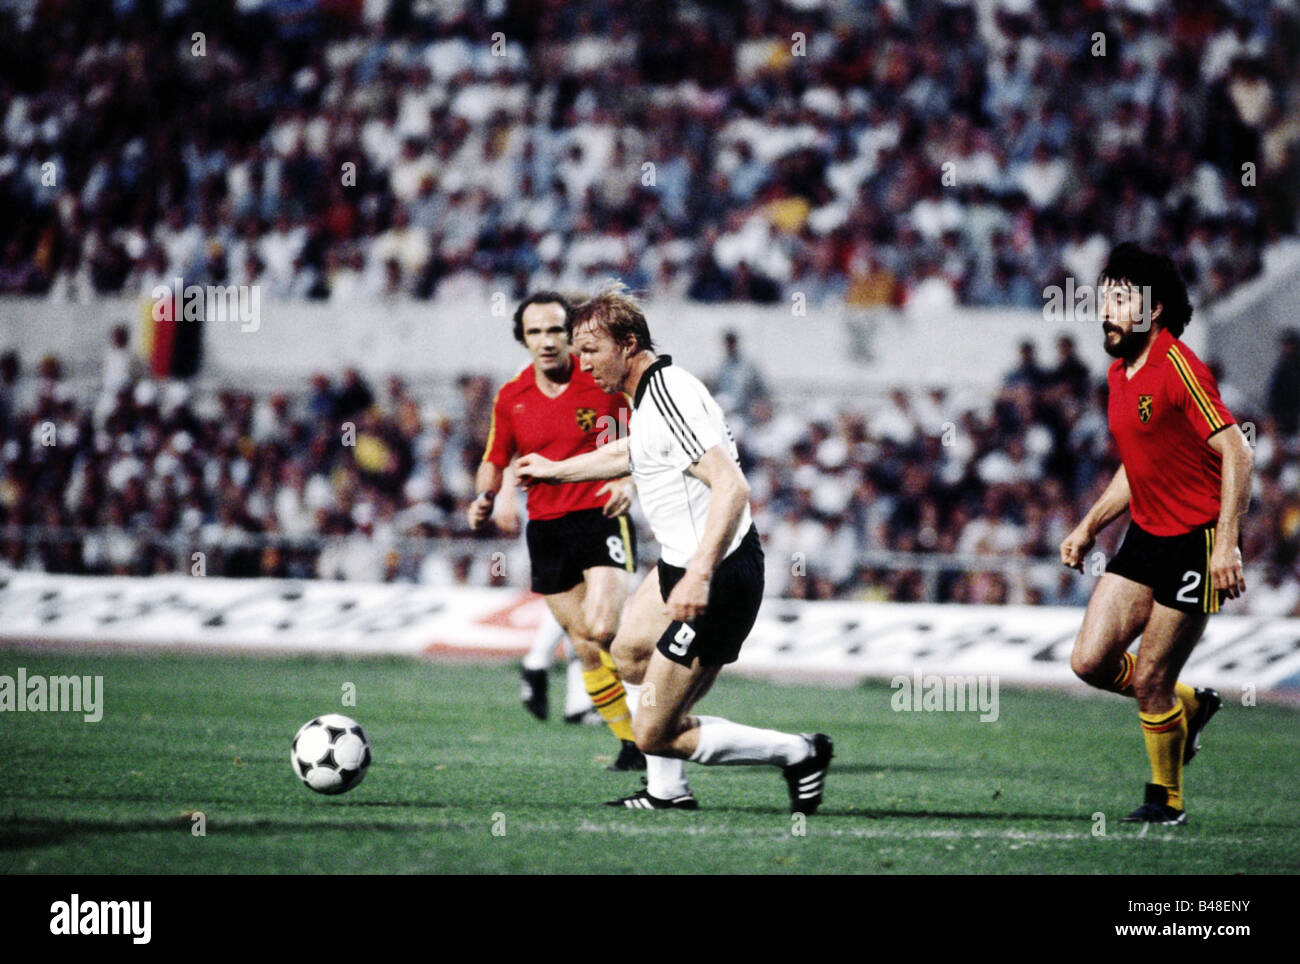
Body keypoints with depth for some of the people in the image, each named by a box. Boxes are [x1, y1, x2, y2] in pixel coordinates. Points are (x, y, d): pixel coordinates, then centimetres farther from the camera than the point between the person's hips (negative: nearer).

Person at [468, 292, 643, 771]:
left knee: (601, 629, -22)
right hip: (545, 529, 4)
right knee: (587, 649, 2)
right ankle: (634, 743, 14)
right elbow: (495, 462, 15)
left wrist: (629, 482, -15)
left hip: (602, 518, -4)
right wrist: (485, 497, -5)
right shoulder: (511, 398, 4)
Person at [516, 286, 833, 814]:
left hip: (718, 580, -11)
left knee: (654, 734, -8)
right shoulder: (651, 391, 10)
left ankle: (798, 753, 2)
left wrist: (699, 576, -40)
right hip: (682, 563, 11)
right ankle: (667, 790, 37)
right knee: (630, 651, 32)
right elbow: (628, 452, 34)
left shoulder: (669, 397, -23)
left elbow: (732, 486, -33)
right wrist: (556, 469, 47)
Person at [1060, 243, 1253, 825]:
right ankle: (1190, 706, 23)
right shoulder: (1120, 373, 10)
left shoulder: (1179, 369, -17)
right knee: (1091, 662, -2)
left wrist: (1226, 543, -26)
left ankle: (1166, 800, 16)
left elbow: (1237, 455, -20)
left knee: (1149, 682, -5)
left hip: (1194, 546, -8)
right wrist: (1089, 528, 17)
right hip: (1144, 538, 8)